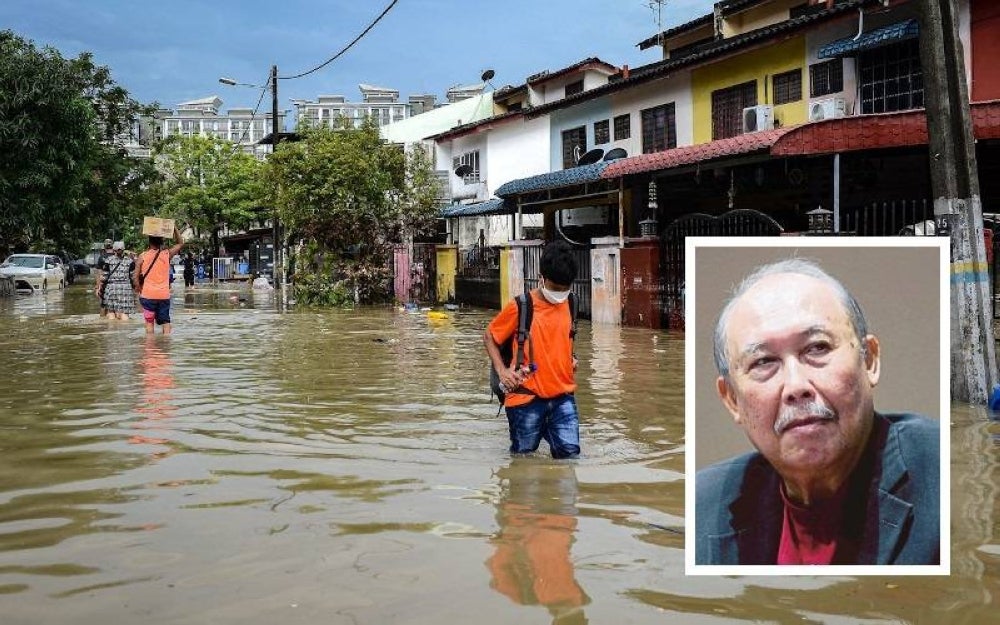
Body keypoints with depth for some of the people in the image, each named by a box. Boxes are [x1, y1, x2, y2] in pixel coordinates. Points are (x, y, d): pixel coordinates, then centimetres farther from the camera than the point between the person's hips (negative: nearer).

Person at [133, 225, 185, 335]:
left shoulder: (142, 256, -4)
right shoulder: (167, 254, -2)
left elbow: (135, 277, -6)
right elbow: (180, 243, 14)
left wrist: (139, 289, 8)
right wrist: (175, 228, 8)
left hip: (147, 295, -1)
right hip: (164, 295, 1)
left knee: (149, 322, 6)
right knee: (165, 321, 6)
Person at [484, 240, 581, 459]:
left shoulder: (566, 305, 7)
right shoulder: (519, 307, -9)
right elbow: (489, 336, 3)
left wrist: (571, 358, 12)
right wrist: (502, 370, -7)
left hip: (562, 396, 4)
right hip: (527, 399, -3)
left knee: (570, 454, -4)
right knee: (523, 456, 7)